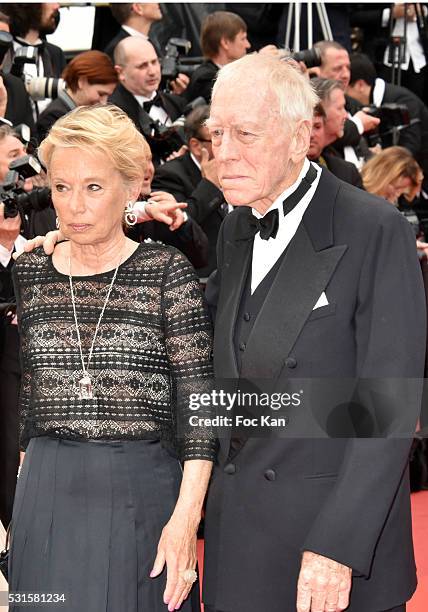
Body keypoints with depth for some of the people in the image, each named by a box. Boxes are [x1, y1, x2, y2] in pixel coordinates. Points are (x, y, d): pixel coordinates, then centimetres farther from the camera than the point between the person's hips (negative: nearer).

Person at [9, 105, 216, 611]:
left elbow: (199, 400, -8)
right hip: (47, 495, 3)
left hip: (143, 493, -3)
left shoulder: (167, 271, -5)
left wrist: (186, 516, -15)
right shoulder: (29, 271, 7)